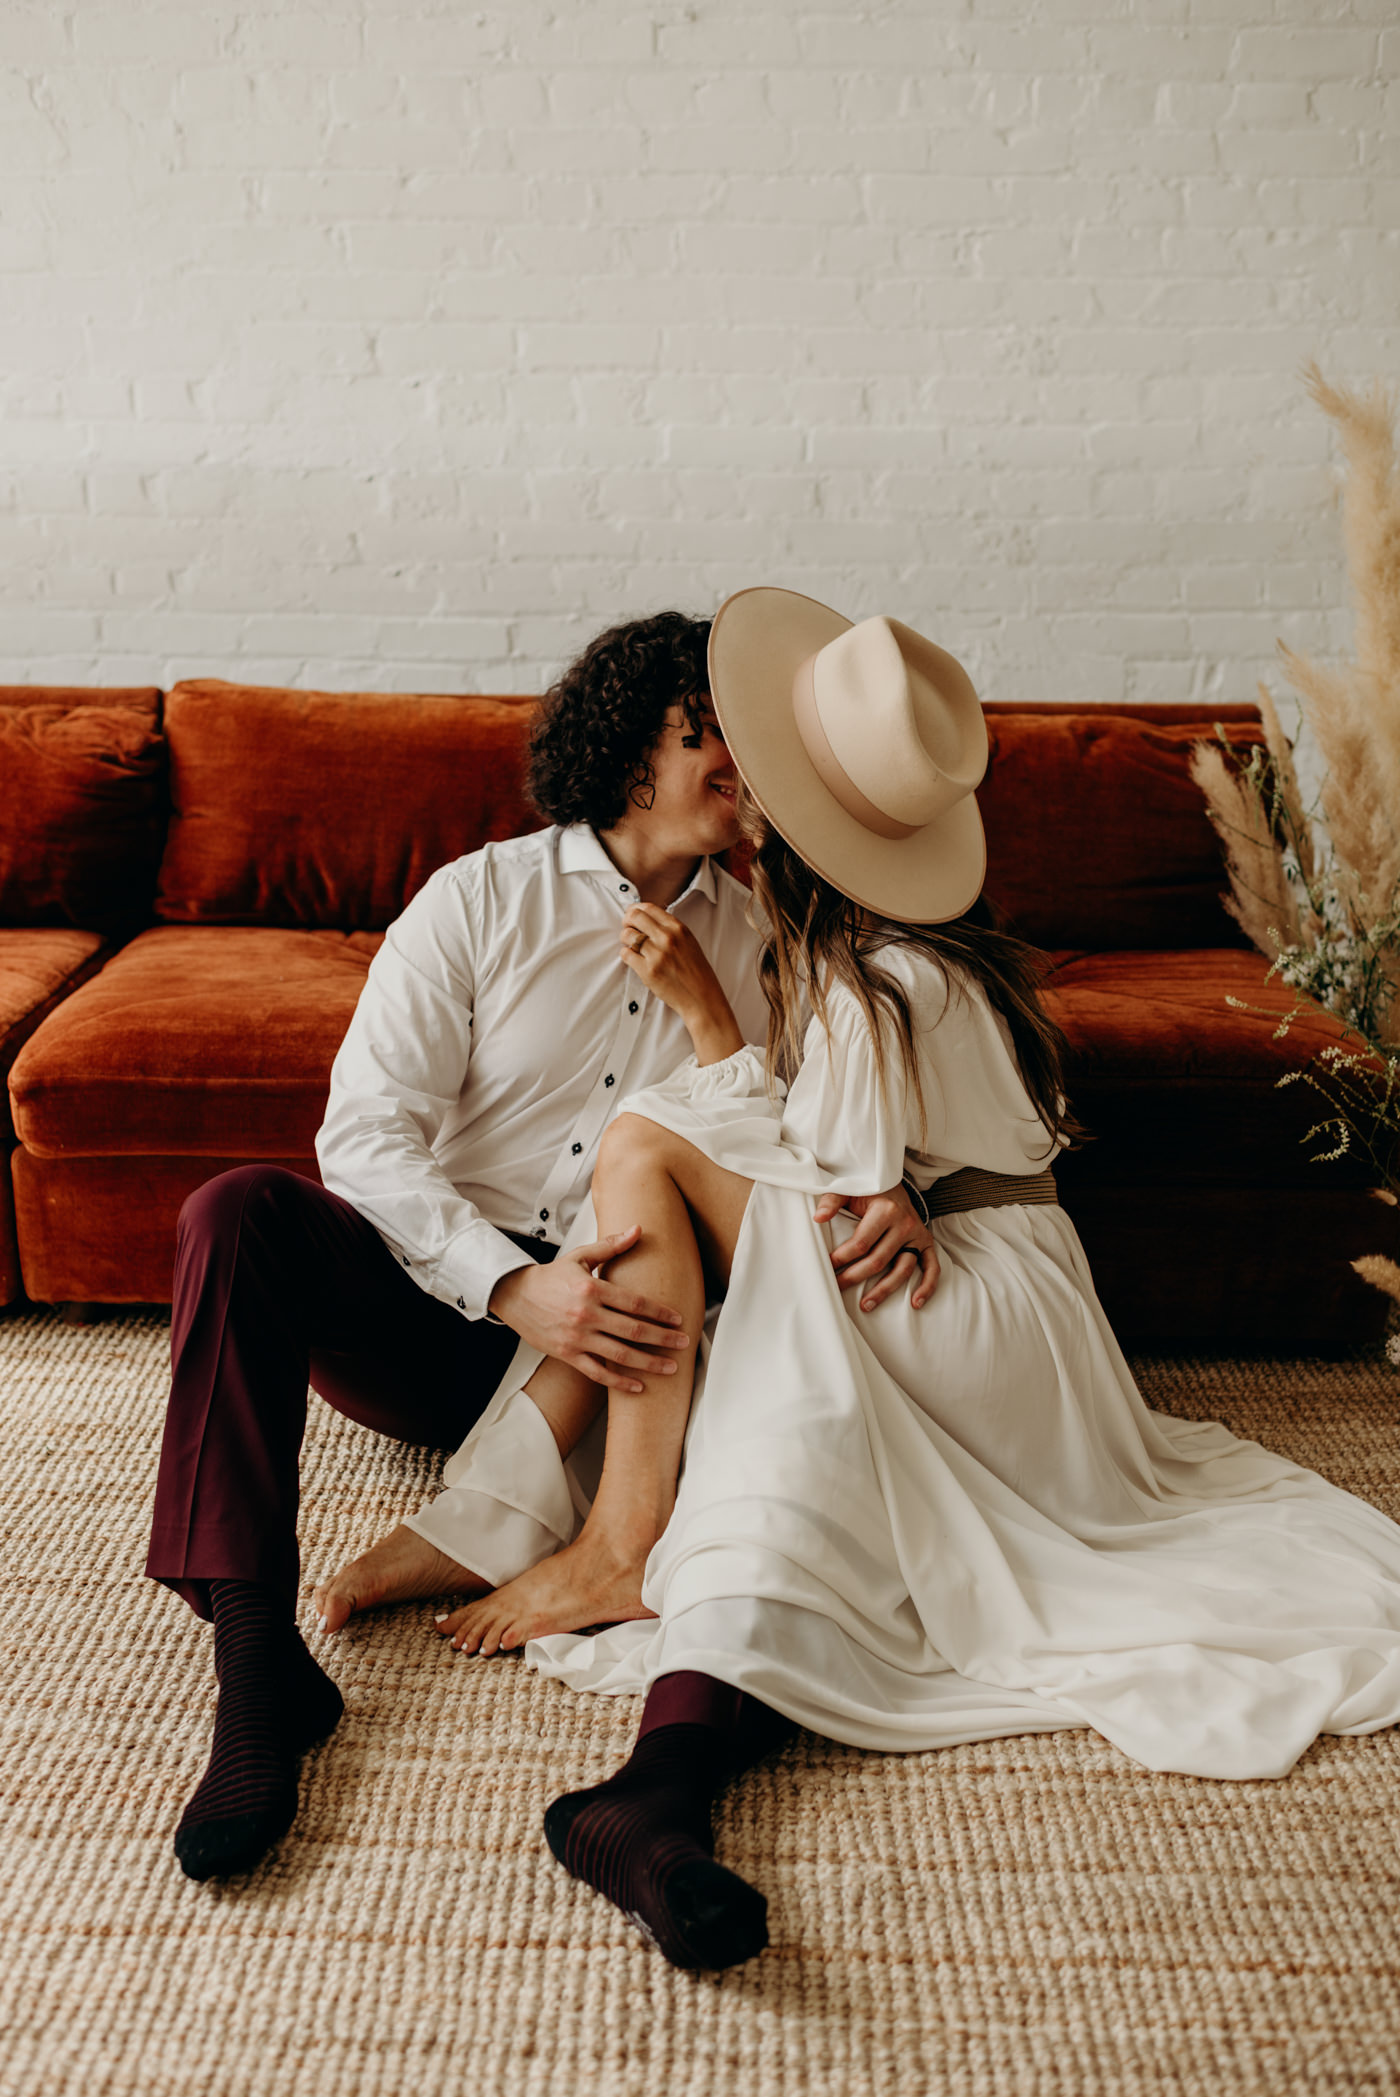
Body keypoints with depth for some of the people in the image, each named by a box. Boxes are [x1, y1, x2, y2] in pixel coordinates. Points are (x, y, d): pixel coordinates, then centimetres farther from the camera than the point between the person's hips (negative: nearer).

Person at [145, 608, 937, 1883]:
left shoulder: (760, 939, 10)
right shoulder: (481, 897, 0)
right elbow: (367, 1135, -10)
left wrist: (888, 1193, -19)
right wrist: (514, 1288, -26)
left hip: (619, 1339, 2)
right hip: (433, 1309, -1)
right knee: (239, 1210, -29)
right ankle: (258, 1664, -32)